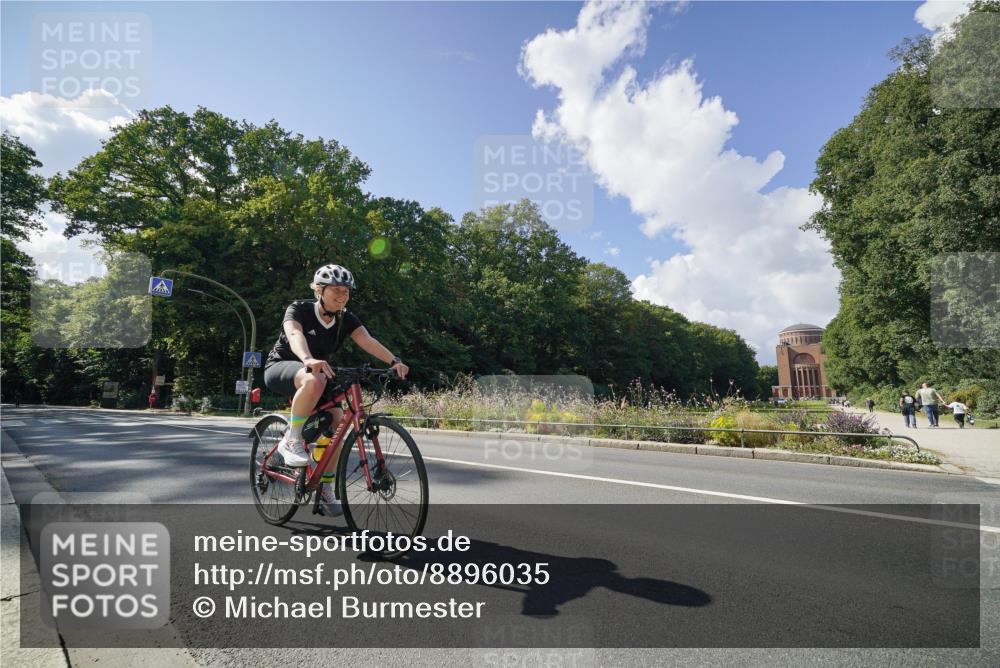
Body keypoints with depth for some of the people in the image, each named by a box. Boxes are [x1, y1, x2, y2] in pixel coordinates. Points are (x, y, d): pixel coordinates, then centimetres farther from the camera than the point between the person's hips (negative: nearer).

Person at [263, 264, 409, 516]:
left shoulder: (346, 319, -7)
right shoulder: (299, 309, -19)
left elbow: (368, 341, -25)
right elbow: (295, 334, -41)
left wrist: (394, 361, -44)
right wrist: (309, 360, -63)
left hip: (317, 370, 5)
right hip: (281, 368, -5)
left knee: (336, 420, -16)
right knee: (315, 380, -40)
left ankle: (325, 491, -1)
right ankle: (291, 440, -21)